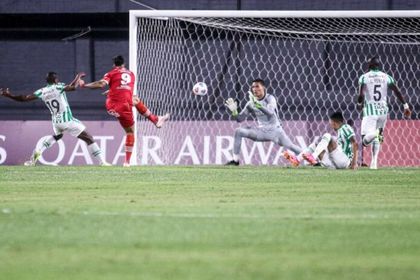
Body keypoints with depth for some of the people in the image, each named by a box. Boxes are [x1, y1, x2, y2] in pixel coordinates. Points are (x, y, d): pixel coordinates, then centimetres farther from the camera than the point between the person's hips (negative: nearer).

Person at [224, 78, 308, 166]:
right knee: (238, 131, -11)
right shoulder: (251, 103, 0)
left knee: (289, 146, -17)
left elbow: (270, 112, -34)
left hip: (275, 130, -4)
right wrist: (234, 111, -18)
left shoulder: (270, 98, -13)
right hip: (261, 131, 4)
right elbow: (240, 119, 2)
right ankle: (235, 160, -3)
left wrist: (256, 104, -46)